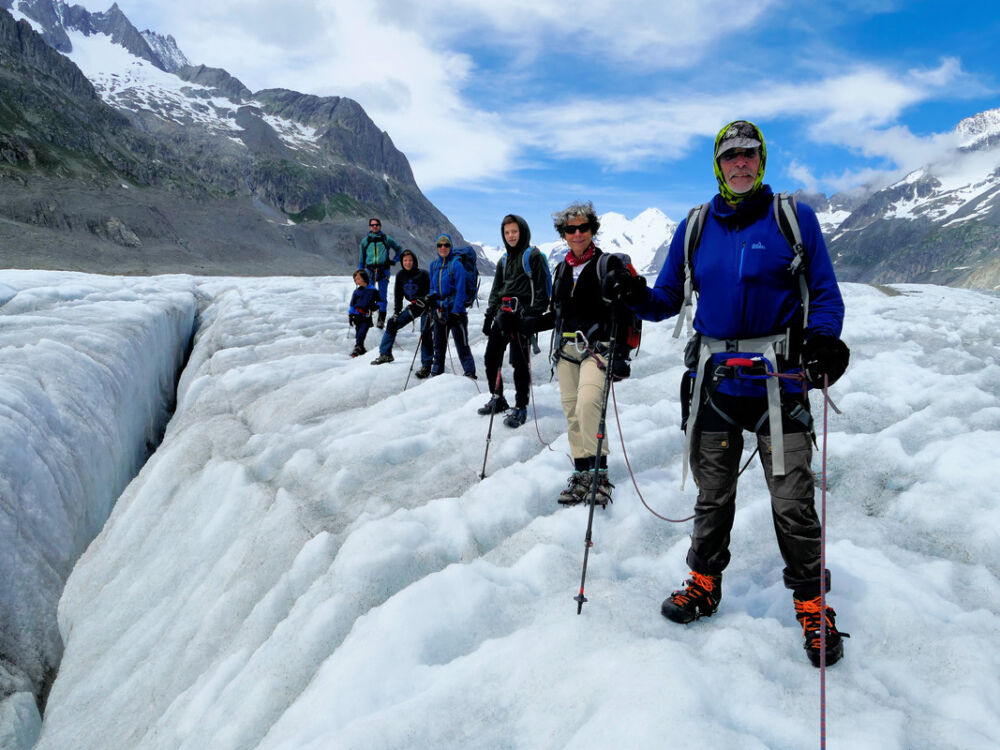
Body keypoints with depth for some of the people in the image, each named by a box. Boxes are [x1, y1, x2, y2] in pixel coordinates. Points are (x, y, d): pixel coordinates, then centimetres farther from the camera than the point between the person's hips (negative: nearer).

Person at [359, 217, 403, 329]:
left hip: (383, 271, -1)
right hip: (370, 270, 1)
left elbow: (399, 249, 21)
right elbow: (361, 258, 19)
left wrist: (394, 260, 8)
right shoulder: (365, 240, 14)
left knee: (382, 296, 0)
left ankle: (381, 318, 6)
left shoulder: (386, 239, 8)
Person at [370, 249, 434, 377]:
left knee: (425, 333, -16)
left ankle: (426, 366, -9)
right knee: (392, 323, 0)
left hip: (426, 305, -6)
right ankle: (385, 354, 11)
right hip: (413, 306, 6)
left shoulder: (423, 274, -11)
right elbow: (398, 295, 11)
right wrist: (397, 312, 5)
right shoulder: (400, 276, 4)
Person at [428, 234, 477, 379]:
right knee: (438, 345, 14)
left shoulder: (456, 264, -9)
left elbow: (460, 290, -12)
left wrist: (455, 312, -16)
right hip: (439, 310, 6)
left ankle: (470, 374, 3)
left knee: (462, 345, -3)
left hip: (455, 309, -6)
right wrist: (432, 296, -1)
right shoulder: (434, 264, 9)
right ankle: (436, 373, 25)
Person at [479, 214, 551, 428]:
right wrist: (489, 314, 15)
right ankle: (497, 399, 23)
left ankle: (521, 407, 3)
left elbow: (541, 290, -7)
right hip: (503, 314, 7)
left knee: (520, 362, -7)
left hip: (522, 315, -7)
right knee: (491, 358, 8)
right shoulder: (504, 260, 21)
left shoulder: (533, 256, -1)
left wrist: (534, 314, -15)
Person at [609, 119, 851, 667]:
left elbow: (825, 294, 2)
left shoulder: (794, 218, 3)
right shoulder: (695, 226, 10)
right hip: (714, 377, 3)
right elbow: (669, 299, 11)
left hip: (777, 376, -2)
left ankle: (811, 604, 21)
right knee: (712, 493, 13)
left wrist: (822, 339, -18)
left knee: (792, 500, 1)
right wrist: (640, 299, -11)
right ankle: (704, 581, 31)